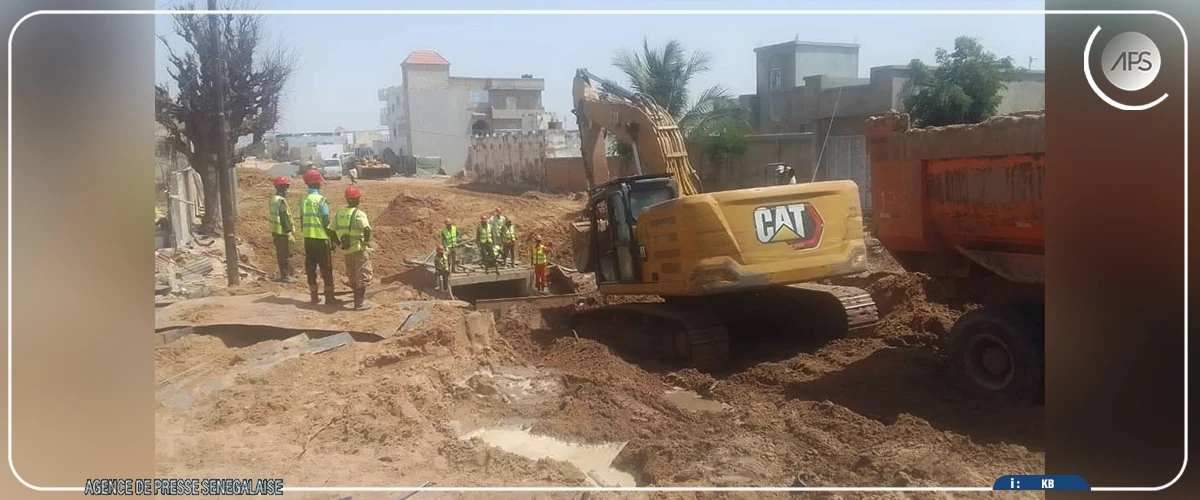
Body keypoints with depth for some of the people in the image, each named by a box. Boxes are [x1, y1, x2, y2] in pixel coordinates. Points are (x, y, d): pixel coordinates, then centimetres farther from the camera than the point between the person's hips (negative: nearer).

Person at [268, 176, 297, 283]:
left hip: (275, 231, 10)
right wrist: (290, 232, -19)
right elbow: (285, 218, -21)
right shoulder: (281, 200, -18)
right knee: (286, 254, -4)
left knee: (280, 254, 15)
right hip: (283, 231, -10)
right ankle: (286, 275, -2)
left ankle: (283, 274, 22)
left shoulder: (272, 199, 12)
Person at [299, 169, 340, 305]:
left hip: (308, 238, 6)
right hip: (321, 238, -6)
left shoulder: (303, 200, 6)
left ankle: (313, 296, 16)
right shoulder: (321, 200, -12)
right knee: (326, 268, 0)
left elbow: (302, 221, 11)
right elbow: (326, 223, -13)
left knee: (310, 267, 11)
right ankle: (329, 297, 1)